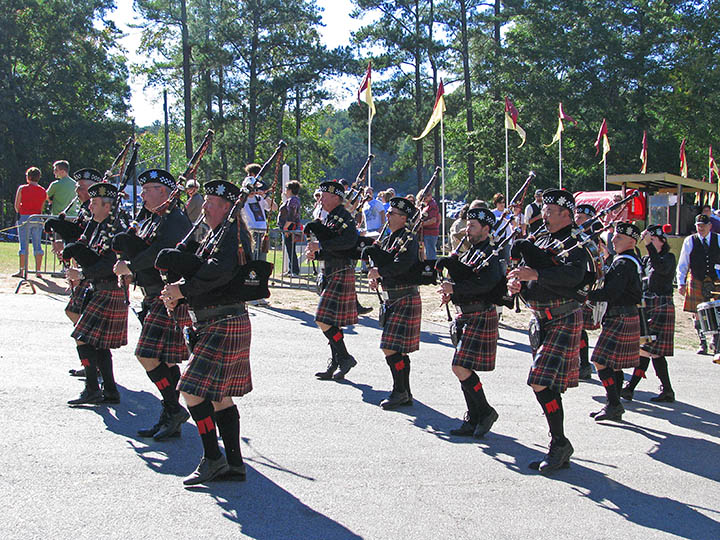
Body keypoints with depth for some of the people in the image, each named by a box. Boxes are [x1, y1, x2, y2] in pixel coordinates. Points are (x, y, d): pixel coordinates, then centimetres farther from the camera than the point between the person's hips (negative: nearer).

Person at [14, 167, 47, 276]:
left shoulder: (22, 188, -4)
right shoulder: (43, 191, 5)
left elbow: (16, 205, -1)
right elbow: (42, 207, 6)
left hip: (24, 217, -3)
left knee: (23, 244, 0)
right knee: (37, 245, 6)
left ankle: (21, 271, -3)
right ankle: (38, 270, 5)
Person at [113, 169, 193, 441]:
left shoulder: (174, 219, -13)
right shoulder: (151, 221, 18)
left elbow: (161, 252, -27)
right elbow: (139, 253, 20)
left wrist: (130, 266, -17)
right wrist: (129, 270, 0)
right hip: (155, 299, 10)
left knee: (149, 355, -12)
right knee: (165, 360, 11)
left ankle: (175, 410, -2)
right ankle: (170, 419, 15)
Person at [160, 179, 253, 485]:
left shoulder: (231, 233, -11)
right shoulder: (215, 234, 20)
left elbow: (220, 271, -28)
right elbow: (202, 272, 18)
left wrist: (183, 290, -21)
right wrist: (177, 291, -2)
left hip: (225, 325, -10)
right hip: (212, 324, 10)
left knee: (193, 391, -12)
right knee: (219, 396, 12)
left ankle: (213, 459, -3)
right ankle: (234, 464, 17)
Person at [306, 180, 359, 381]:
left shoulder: (344, 217, -11)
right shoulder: (328, 218, 17)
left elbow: (349, 240, -30)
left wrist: (320, 245, -25)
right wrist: (314, 254, 3)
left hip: (340, 275, -10)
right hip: (328, 274, 10)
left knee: (324, 320, -13)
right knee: (331, 323, 11)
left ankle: (345, 358, -2)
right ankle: (335, 364, 18)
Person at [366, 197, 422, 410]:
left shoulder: (409, 239, -13)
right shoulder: (388, 239, 15)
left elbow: (402, 264, -27)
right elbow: (376, 258, 17)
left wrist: (379, 272, -16)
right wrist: (374, 274, -3)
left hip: (405, 299, -9)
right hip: (390, 298, 9)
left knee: (391, 348, -12)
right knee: (399, 349, 13)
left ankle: (399, 391, -1)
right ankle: (405, 393, 20)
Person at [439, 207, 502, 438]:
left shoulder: (488, 255, -13)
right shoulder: (469, 253, 16)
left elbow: (487, 283, -30)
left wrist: (454, 288, -26)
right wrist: (450, 292, 0)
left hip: (480, 318, -9)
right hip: (465, 316, 9)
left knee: (461, 368, -12)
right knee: (463, 369, 10)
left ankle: (486, 412, 2)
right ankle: (474, 420, 18)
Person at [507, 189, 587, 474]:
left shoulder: (575, 243, -9)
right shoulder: (540, 241, 17)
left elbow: (573, 275, -27)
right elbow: (522, 270, 14)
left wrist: (535, 274, -37)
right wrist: (515, 282, -9)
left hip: (564, 321, -8)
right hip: (541, 321, 8)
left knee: (542, 384, -15)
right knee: (548, 386, 10)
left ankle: (560, 443, -3)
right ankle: (559, 449, 19)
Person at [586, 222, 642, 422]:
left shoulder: (624, 264, -17)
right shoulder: (632, 260, 15)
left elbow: (611, 293, -25)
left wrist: (587, 296, -18)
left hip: (621, 319, -10)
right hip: (625, 317, 10)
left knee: (601, 361, -11)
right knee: (614, 364, 14)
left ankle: (614, 405, -9)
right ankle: (614, 405, 20)